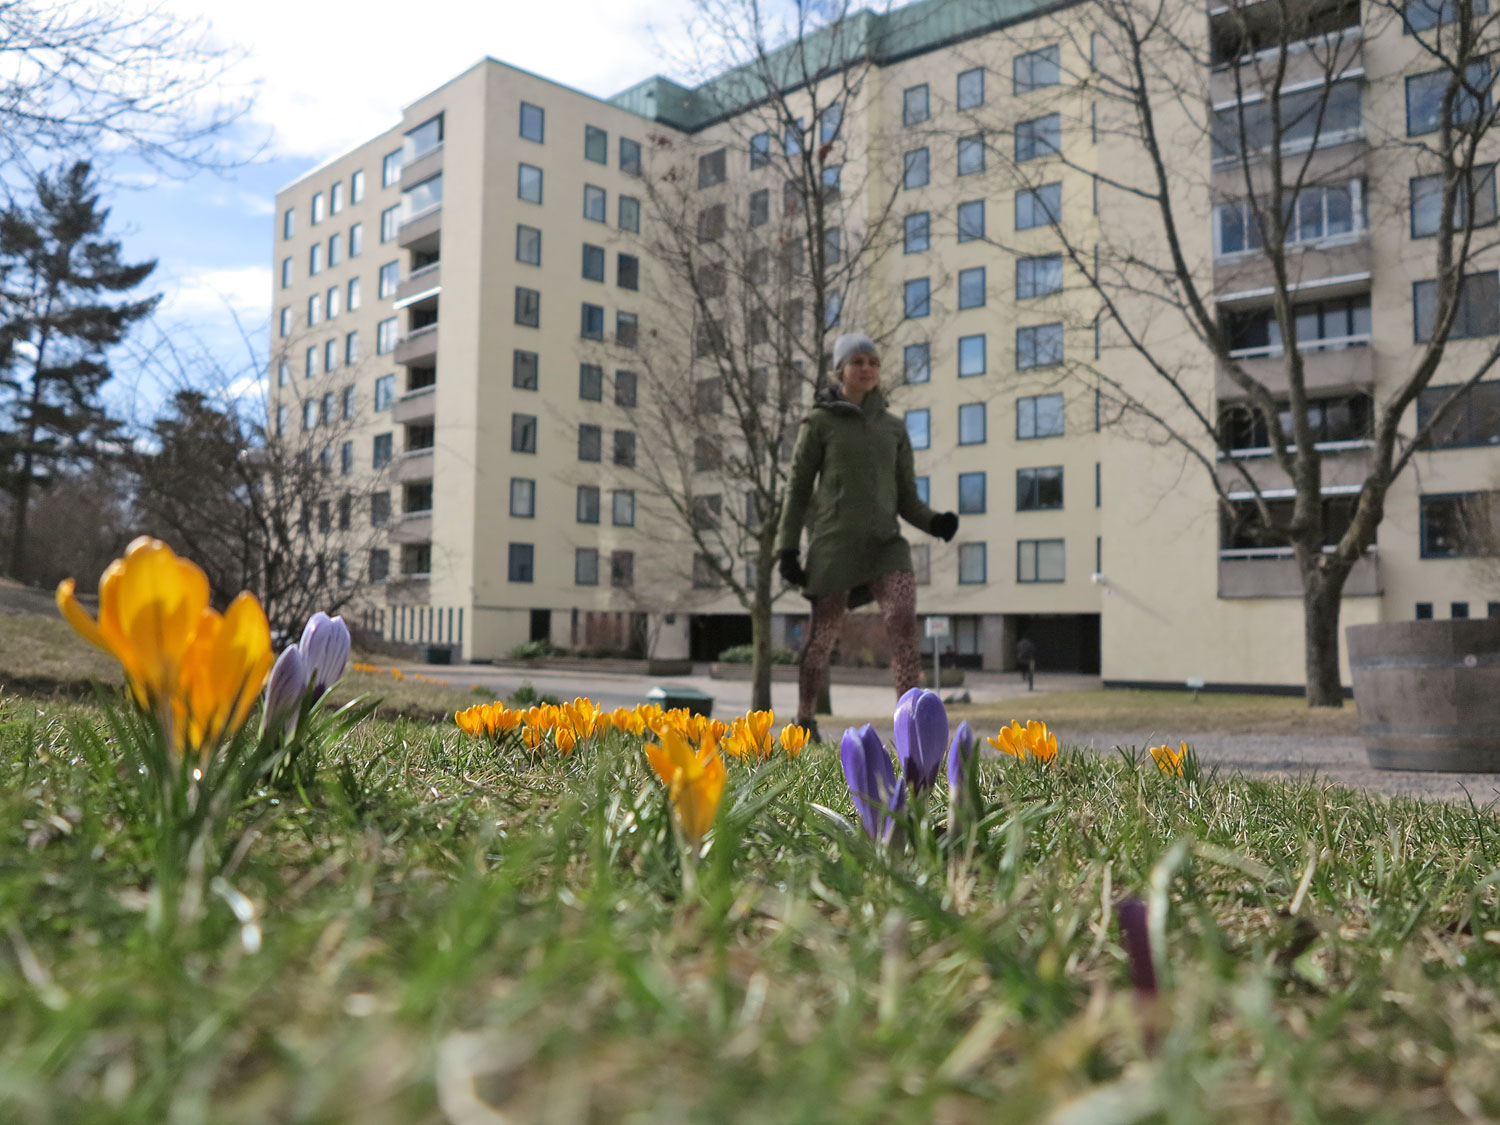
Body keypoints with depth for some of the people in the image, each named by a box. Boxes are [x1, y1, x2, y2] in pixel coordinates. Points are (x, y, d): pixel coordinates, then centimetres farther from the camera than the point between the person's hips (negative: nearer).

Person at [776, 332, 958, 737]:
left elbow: (906, 497, 16)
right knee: (823, 636, 3)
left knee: (904, 623, -16)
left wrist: (934, 522, -4)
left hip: (885, 543, 3)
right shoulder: (820, 422, 4)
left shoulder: (893, 427, 15)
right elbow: (798, 487, 3)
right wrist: (787, 547, -3)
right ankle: (804, 720, 23)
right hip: (834, 544, -3)